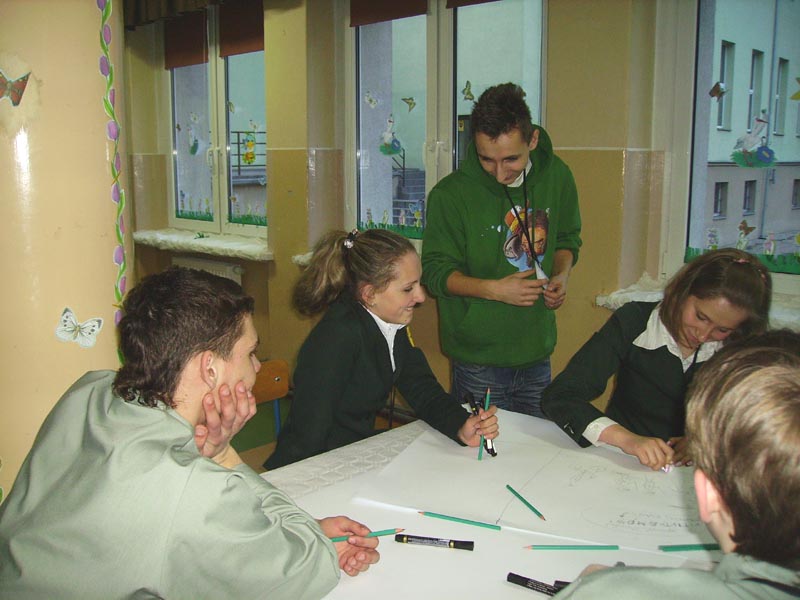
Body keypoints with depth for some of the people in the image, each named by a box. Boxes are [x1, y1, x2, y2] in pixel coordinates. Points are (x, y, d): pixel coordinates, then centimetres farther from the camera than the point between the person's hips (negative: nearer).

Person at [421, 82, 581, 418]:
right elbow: (436, 272, -8)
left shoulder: (557, 177, -1)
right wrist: (494, 289, -22)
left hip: (538, 354, 4)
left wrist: (562, 277, -5)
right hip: (478, 361, -4)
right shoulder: (450, 194, -14)